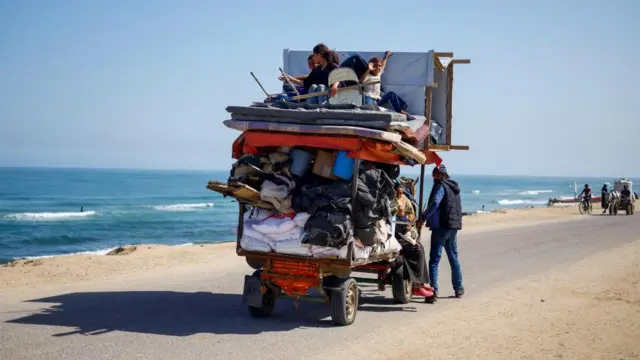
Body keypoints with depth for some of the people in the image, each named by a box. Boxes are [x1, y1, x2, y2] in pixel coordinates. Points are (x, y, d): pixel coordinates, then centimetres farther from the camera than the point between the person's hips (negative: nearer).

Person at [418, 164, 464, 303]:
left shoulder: (441, 186, -9)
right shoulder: (454, 187, 17)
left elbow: (435, 203, -24)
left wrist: (423, 218, -24)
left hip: (441, 226, -8)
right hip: (454, 226, 8)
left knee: (434, 259, -8)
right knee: (454, 258, 19)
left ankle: (434, 292, -16)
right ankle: (458, 289, 28)